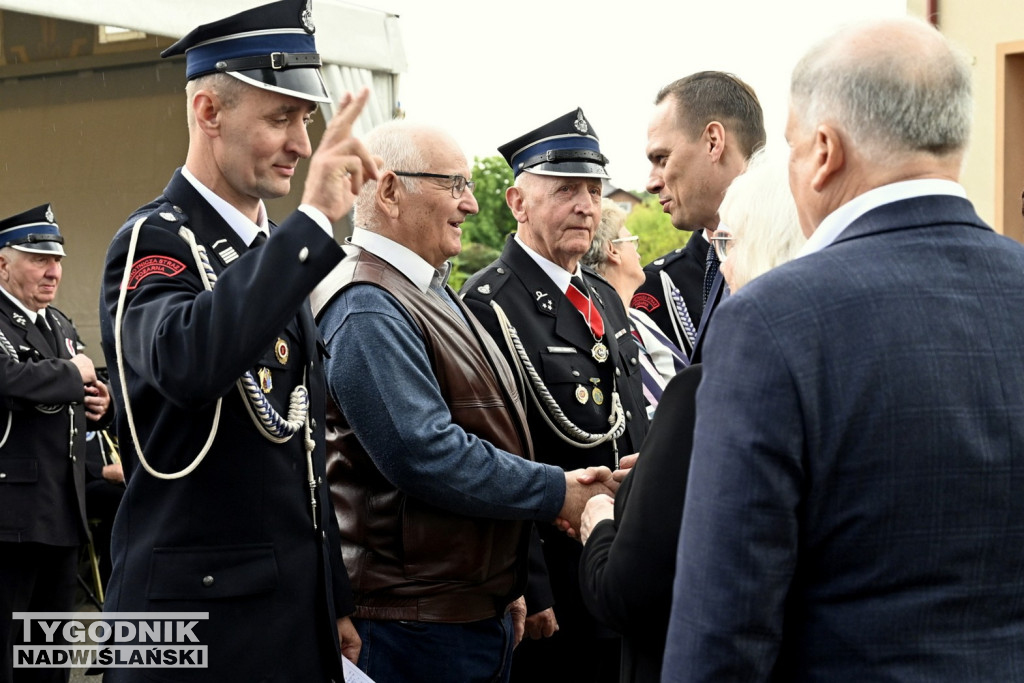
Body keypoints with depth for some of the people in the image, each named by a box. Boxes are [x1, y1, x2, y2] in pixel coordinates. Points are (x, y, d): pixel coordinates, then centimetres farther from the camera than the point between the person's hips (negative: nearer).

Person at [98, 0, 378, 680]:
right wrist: (315, 221, -34)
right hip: (198, 623, -8)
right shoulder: (155, 242, -12)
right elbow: (188, 364, -36)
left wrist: (337, 600, 17)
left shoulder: (278, 252, 13)